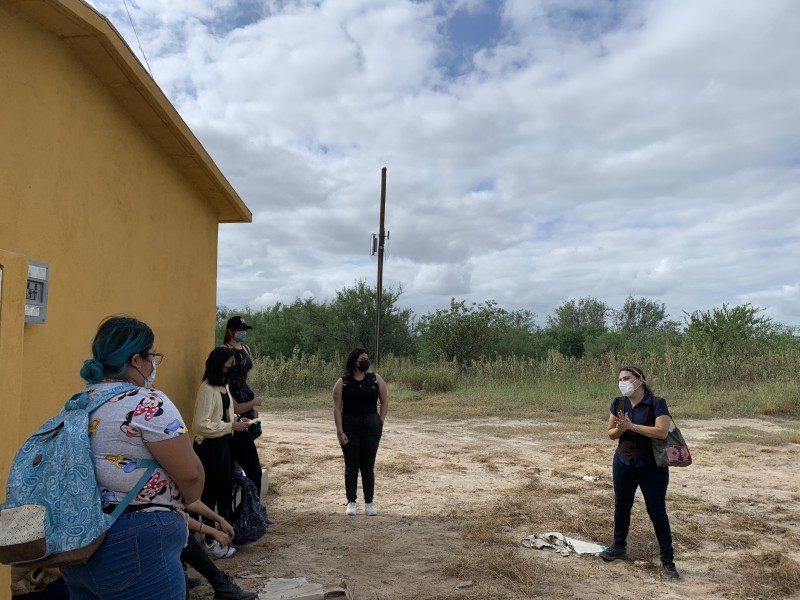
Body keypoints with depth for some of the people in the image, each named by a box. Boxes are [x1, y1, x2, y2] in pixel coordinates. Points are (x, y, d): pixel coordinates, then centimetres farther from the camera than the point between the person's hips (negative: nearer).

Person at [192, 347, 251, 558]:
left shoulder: (224, 386, 9)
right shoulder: (207, 389, -20)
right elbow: (201, 424, -24)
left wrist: (237, 422, 3)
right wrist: (231, 426, -22)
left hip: (222, 443, 9)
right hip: (208, 446, -9)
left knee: (226, 487, 18)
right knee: (210, 491, 2)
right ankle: (211, 541, 15)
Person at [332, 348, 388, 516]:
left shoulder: (375, 379, 1)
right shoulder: (342, 382, -4)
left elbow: (384, 402, 7)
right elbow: (337, 407, -5)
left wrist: (380, 423, 0)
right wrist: (340, 431, -10)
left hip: (371, 426, 1)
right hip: (349, 427, -1)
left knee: (368, 466, 7)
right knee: (351, 466, 6)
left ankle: (369, 502, 17)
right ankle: (351, 502, 16)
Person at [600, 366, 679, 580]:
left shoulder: (657, 403, -14)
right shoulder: (618, 403, -1)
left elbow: (662, 432, -25)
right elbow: (611, 433, 3)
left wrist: (632, 426, -25)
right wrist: (620, 429, -19)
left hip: (652, 467, -5)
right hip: (623, 464, 5)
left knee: (657, 512, 3)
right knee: (621, 506, 17)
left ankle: (667, 561, 15)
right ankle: (619, 547, 36)